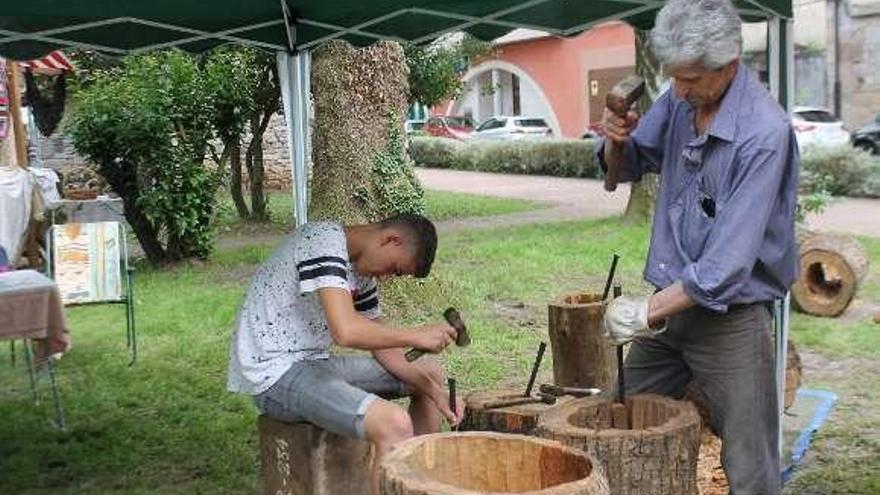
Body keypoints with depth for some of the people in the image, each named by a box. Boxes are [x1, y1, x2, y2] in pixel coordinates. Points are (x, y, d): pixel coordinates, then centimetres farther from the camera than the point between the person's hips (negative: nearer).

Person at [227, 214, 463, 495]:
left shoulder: (362, 270, 9)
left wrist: (431, 390, 0)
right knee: (395, 424, -29)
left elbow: (380, 340, 14)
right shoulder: (324, 240, -20)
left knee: (432, 373, 17)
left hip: (314, 364, 10)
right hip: (273, 375, -10)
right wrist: (417, 336, -18)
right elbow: (346, 331, -32)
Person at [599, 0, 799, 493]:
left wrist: (649, 312, -23)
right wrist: (617, 140, -8)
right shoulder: (679, 100, -1)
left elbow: (729, 260, -25)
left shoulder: (764, 133, -22)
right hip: (670, 303, 7)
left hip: (733, 317, -7)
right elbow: (624, 171, 15)